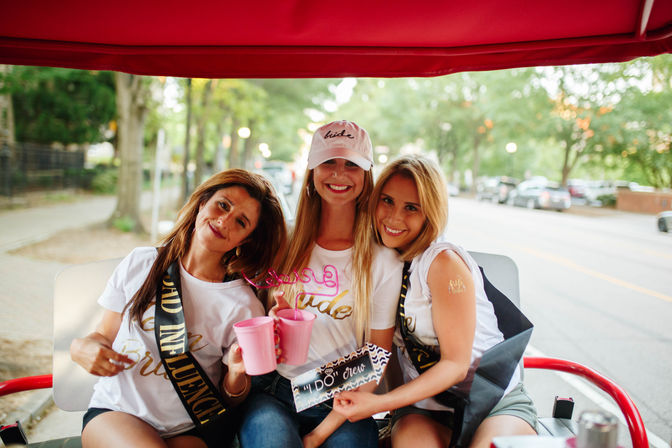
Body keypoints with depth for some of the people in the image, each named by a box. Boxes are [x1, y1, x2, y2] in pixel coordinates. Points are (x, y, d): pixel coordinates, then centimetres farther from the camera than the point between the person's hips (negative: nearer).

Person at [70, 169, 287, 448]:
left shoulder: (244, 307, -7)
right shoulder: (140, 264, 1)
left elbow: (230, 401, 2)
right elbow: (105, 334, 11)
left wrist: (237, 375, -20)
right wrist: (81, 347, -11)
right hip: (115, 411, 2)